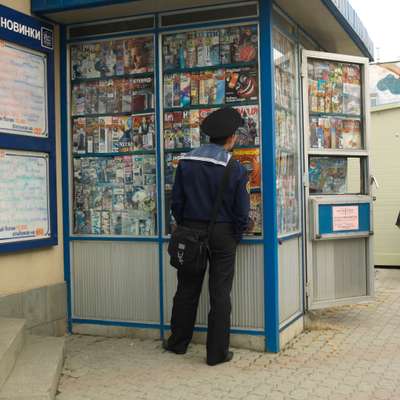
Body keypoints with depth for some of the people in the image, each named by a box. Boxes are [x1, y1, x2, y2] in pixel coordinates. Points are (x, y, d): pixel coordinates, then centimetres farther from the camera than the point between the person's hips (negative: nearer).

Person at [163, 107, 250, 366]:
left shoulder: (186, 162, -3)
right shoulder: (236, 169, -10)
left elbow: (176, 202, 0)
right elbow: (242, 212, -8)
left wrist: (185, 229, 12)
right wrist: (234, 239, 7)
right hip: (222, 235, -3)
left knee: (187, 290, 15)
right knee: (220, 294, 5)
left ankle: (178, 342, 28)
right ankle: (217, 352, 11)